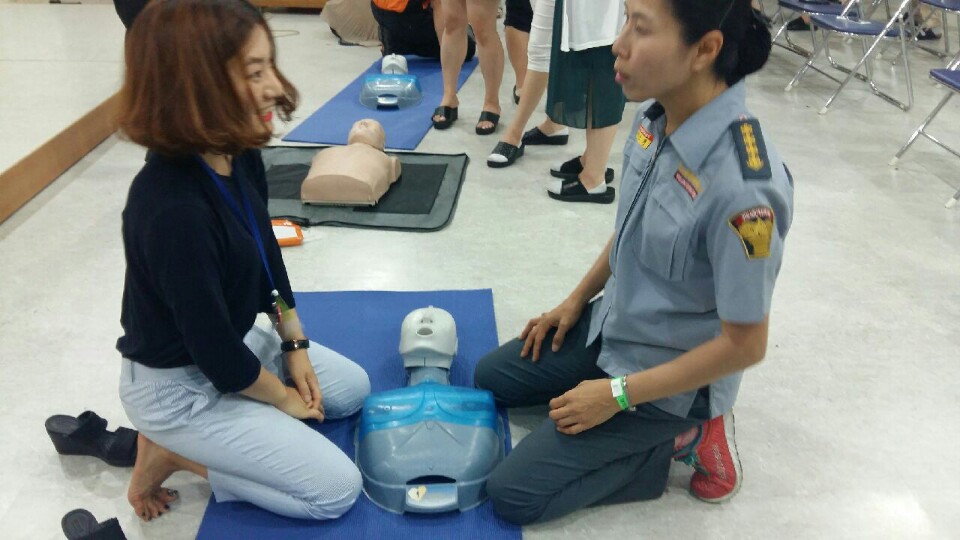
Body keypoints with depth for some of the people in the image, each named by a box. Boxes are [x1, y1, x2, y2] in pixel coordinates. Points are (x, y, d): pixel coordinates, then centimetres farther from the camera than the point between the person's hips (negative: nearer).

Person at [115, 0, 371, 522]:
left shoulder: (239, 155, -10)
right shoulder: (173, 210, -36)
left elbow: (266, 250, 7)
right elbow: (212, 348, -26)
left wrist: (295, 346, 6)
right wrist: (282, 398, -9)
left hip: (233, 343, 8)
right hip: (178, 384, -8)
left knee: (353, 388, 21)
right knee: (337, 488, -5)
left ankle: (188, 440, 15)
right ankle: (171, 453, 5)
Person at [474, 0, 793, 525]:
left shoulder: (743, 187, -35)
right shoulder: (657, 118, -12)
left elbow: (744, 345, -25)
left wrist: (617, 395, -18)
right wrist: (577, 298, 12)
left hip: (665, 371, -7)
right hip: (611, 324, 8)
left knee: (512, 493, -5)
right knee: (491, 377, 22)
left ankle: (682, 434, 5)